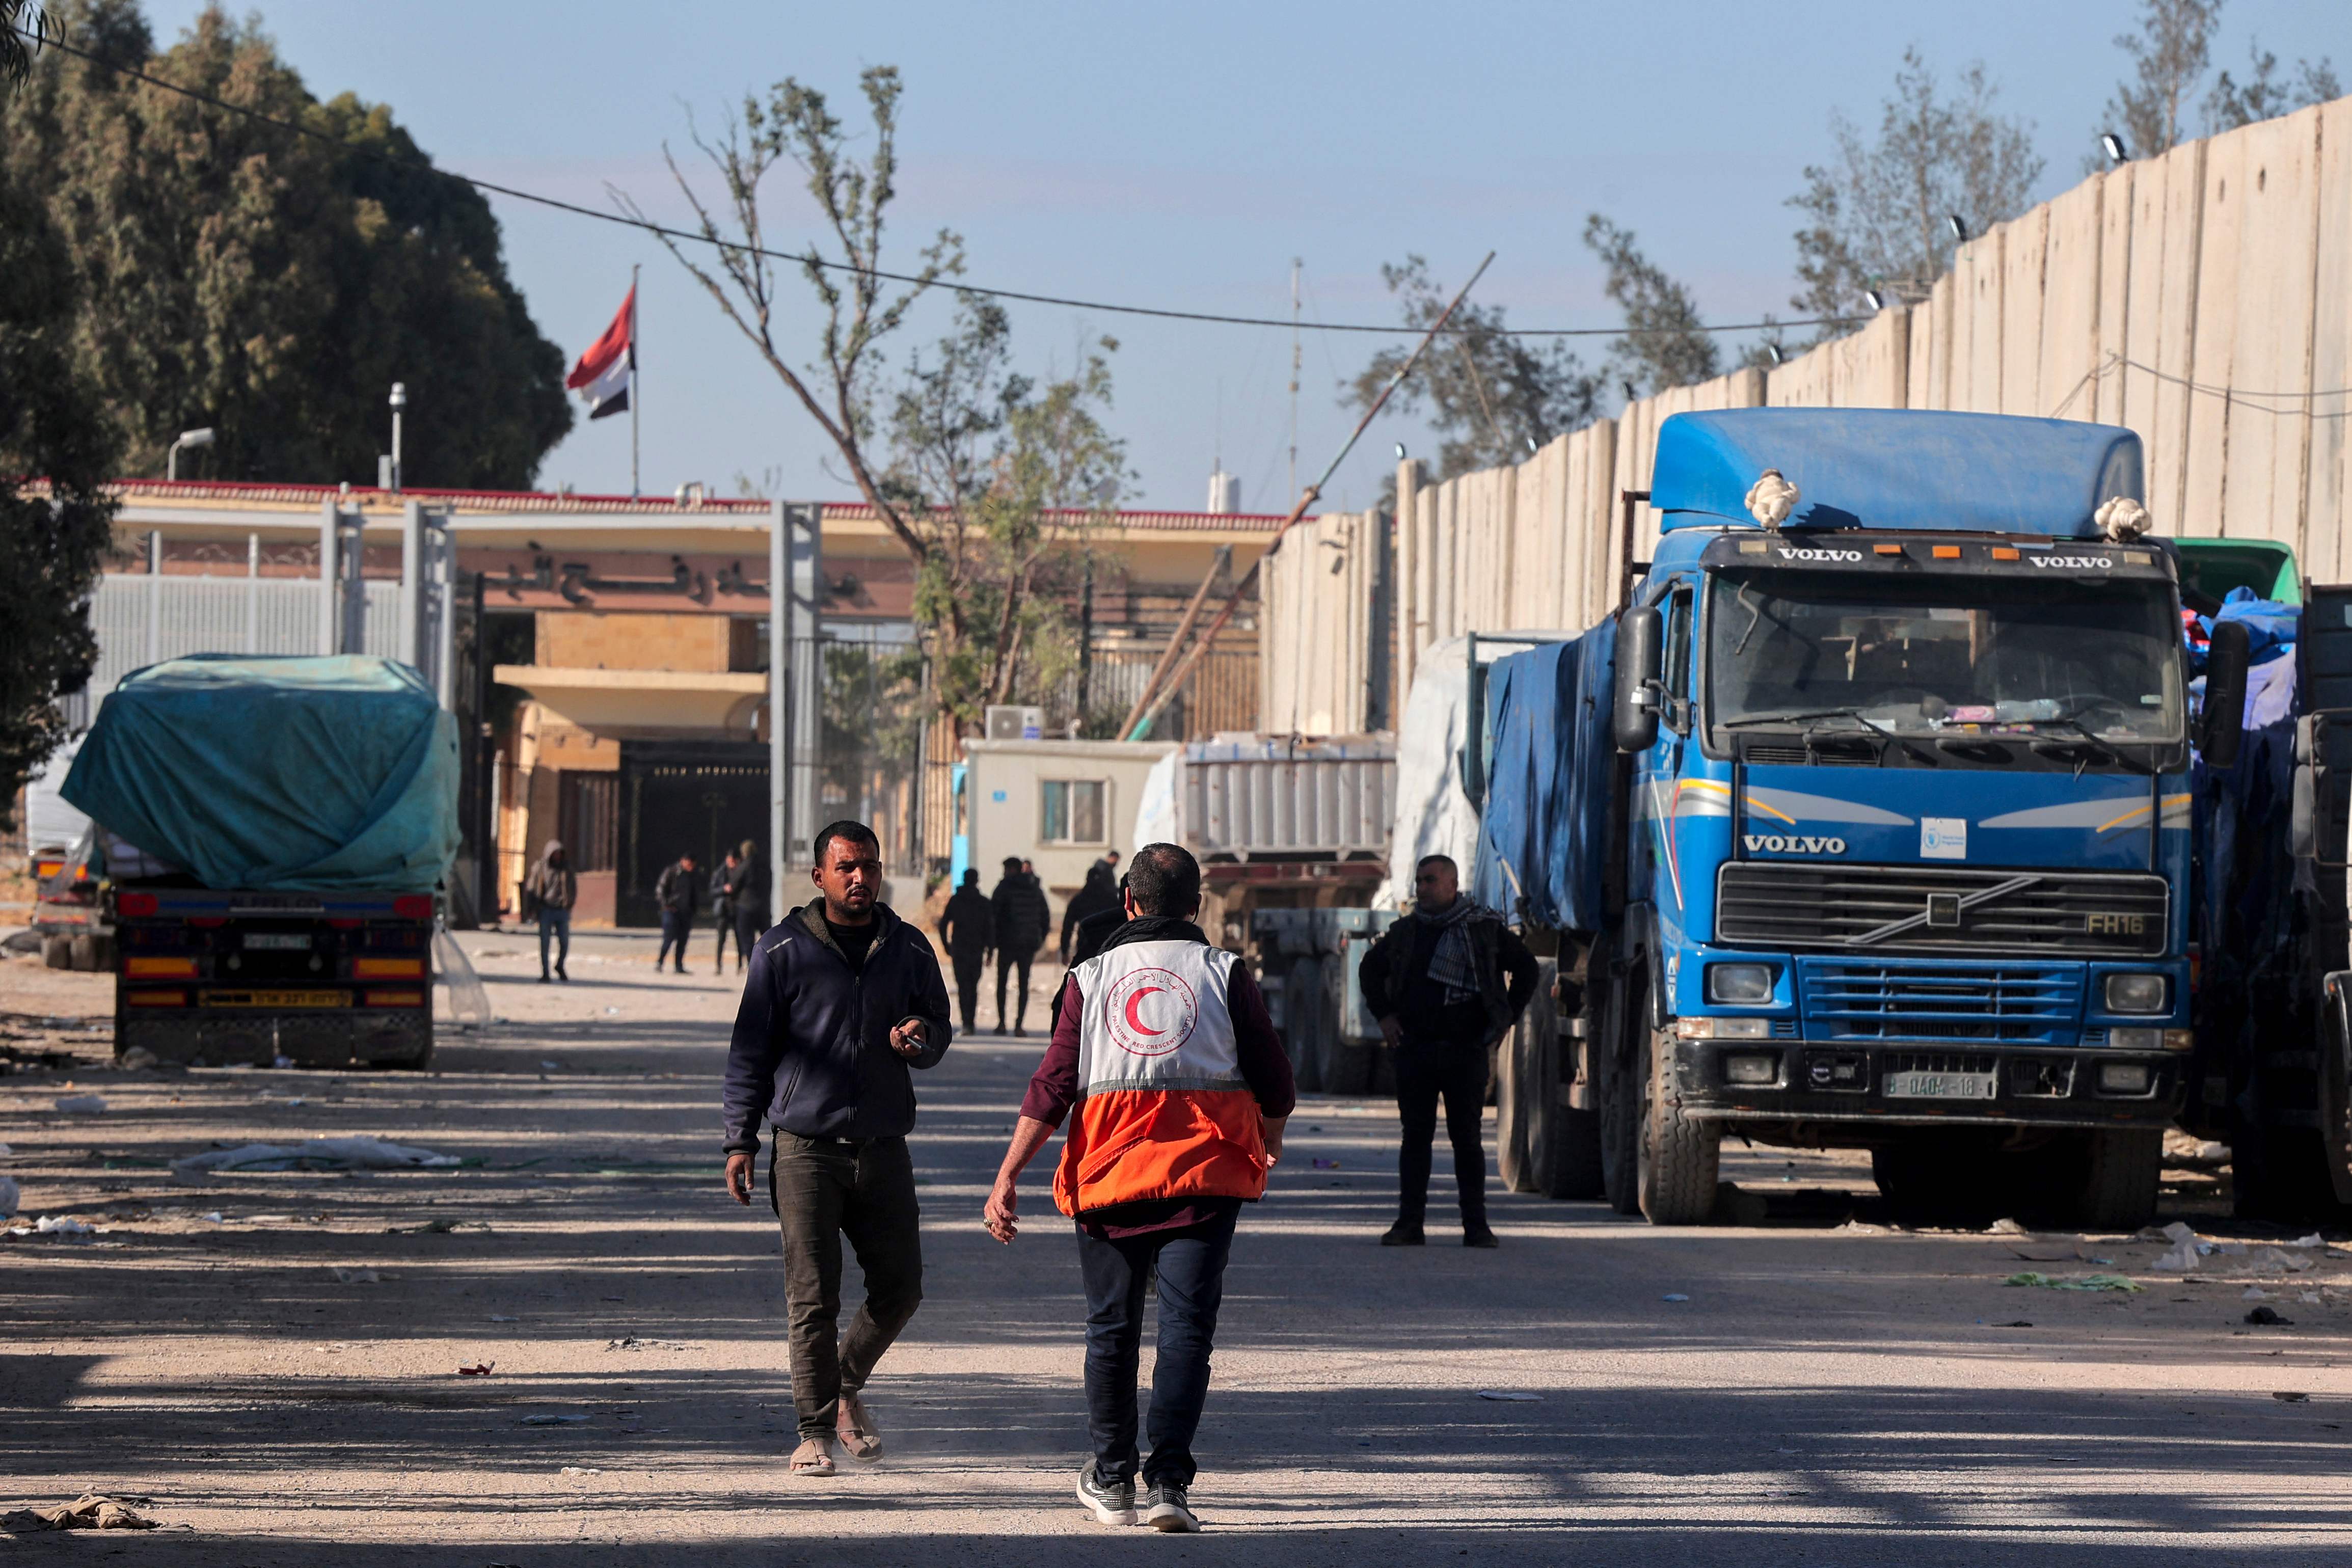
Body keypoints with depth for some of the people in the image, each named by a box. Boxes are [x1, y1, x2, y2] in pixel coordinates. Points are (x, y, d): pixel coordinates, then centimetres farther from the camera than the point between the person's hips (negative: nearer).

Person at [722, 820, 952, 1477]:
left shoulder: (909, 950, 10)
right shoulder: (784, 951, 0)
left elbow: (939, 1033, 19)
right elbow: (750, 1049, 3)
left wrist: (917, 1039, -7)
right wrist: (741, 1141, -1)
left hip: (883, 1147, 3)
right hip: (806, 1146, -3)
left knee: (900, 1287, 3)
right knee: (813, 1298, -5)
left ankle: (848, 1382, 28)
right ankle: (817, 1429, 4)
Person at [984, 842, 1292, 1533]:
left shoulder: (1091, 978, 5)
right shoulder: (1225, 973, 3)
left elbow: (1053, 1086, -1)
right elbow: (1274, 1080, 5)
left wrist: (1007, 1177, 0)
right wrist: (1270, 1139, 26)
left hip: (1109, 1167, 1)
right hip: (1206, 1171, -1)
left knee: (1112, 1327, 13)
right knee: (1187, 1325, -2)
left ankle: (1111, 1480, 23)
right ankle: (1168, 1479, -14)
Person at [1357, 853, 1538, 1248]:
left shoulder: (1485, 929, 0)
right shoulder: (1406, 932, 9)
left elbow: (1526, 967, 10)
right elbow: (1372, 968, 25)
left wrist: (1505, 1018, 4)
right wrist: (1383, 1014, 14)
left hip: (1465, 1049, -2)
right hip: (1415, 1049, 2)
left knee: (1467, 1138, 0)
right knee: (1415, 1137, 2)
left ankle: (1476, 1225, 3)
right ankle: (1409, 1222, 4)